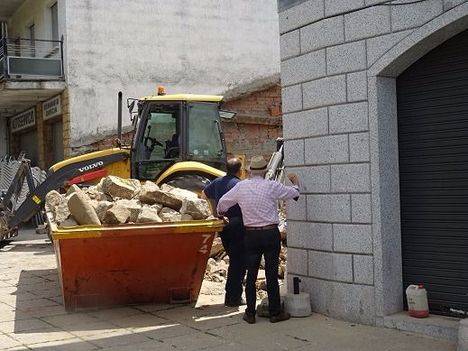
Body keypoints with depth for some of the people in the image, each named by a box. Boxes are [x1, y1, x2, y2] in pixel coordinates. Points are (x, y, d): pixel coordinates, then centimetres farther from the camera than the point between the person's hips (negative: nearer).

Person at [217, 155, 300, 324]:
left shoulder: (241, 187, 1)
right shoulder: (271, 186, -8)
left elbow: (223, 202, 14)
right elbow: (294, 193, 5)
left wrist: (220, 212, 37)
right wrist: (295, 182, 27)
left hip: (251, 235, 2)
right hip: (271, 234, -2)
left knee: (251, 274, 8)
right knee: (272, 273, 3)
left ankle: (250, 313, 13)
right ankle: (275, 313, 10)